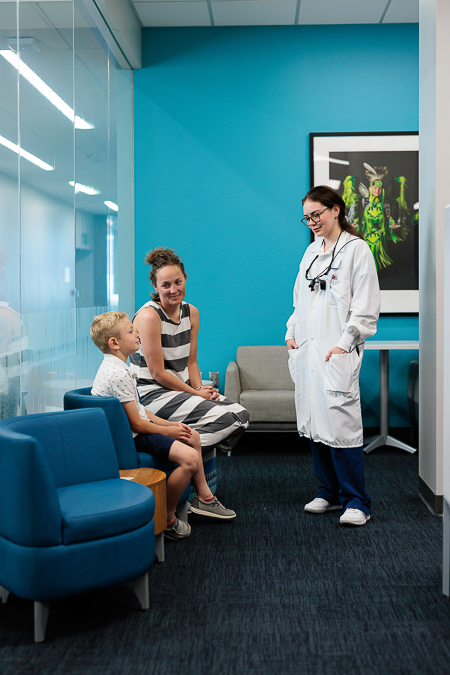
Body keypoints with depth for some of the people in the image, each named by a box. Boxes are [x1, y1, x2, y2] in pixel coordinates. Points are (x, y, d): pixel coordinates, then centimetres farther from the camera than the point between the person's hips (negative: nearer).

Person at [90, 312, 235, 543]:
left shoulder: (115, 366, 11)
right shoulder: (118, 374, -24)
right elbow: (136, 423, -22)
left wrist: (169, 424, 9)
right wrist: (166, 431, -9)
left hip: (138, 427, 12)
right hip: (132, 437, -12)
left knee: (193, 437, 19)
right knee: (189, 457, -23)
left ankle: (204, 496, 28)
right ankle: (167, 519, -7)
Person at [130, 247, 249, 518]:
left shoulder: (191, 312, 8)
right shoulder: (149, 315, -16)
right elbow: (157, 373, -16)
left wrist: (200, 388, -5)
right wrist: (195, 393, -12)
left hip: (182, 389, 8)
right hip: (152, 394, -8)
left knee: (241, 414, -8)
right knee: (225, 417, -23)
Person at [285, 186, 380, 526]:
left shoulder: (357, 249, -4)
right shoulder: (312, 251, 17)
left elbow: (366, 306, -9)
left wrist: (345, 344, -15)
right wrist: (292, 333, 10)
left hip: (336, 352, -7)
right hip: (307, 349, 7)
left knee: (341, 424, -9)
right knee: (314, 424, 9)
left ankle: (356, 502, 1)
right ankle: (330, 493, 22)